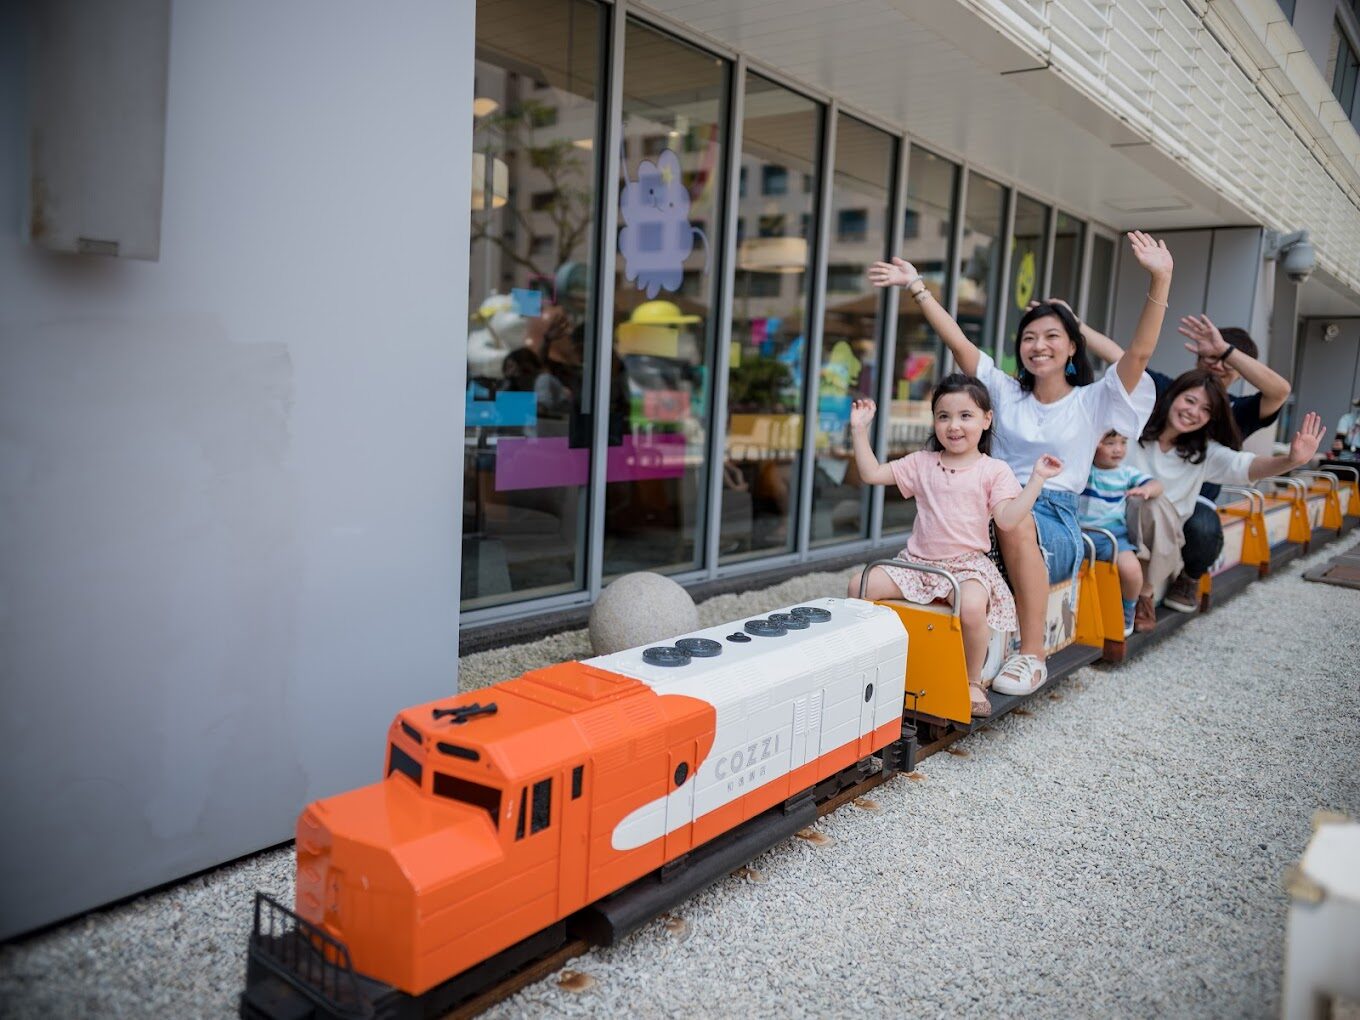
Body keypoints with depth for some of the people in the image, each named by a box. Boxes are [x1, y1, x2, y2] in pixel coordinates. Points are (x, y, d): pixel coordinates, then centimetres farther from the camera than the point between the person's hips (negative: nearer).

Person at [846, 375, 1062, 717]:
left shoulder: (994, 471, 2)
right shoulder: (921, 463, 11)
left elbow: (1008, 520, -9)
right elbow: (871, 474, 7)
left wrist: (1036, 479, -14)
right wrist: (860, 430, 3)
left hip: (968, 564, -3)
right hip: (917, 560, 4)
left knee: (972, 607, -36)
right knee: (860, 586, -15)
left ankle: (973, 682, -10)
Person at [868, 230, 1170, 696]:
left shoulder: (1092, 401, 6)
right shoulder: (1006, 392, 14)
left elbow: (1140, 352, -9)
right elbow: (957, 342, 6)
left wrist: (1160, 281, -21)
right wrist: (916, 286, -1)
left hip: (1056, 523, -2)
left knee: (1016, 519, -38)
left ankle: (1032, 657, -30)